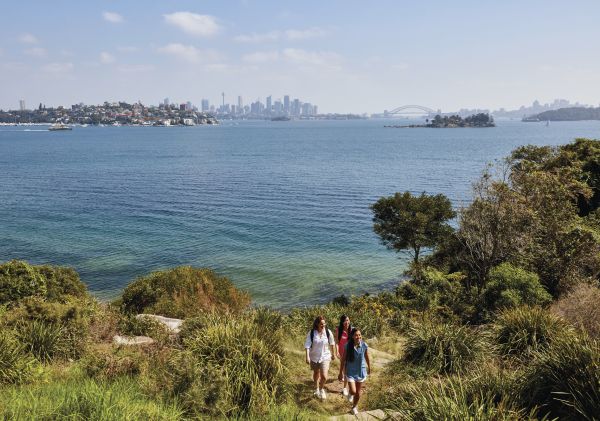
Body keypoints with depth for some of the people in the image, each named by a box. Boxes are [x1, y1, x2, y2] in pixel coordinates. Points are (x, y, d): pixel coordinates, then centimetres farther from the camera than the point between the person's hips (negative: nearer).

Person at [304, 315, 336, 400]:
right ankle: (316, 389, 46)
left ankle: (321, 389, 23)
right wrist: (307, 357, -23)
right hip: (314, 357, 1)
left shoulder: (328, 332, -11)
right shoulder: (311, 333, -15)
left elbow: (332, 344, 3)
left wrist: (333, 354, 13)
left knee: (324, 376, -8)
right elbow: (307, 345, -15)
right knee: (316, 374, 20)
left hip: (325, 357, 0)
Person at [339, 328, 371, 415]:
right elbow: (343, 360, -8)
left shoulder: (364, 346, -15)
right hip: (350, 372, -2)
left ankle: (355, 406, 40)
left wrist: (369, 368, 16)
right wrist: (341, 373, -3)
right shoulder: (348, 346, -18)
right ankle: (350, 394, 30)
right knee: (353, 391, -8)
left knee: (358, 392, 13)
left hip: (361, 371, 2)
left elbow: (367, 358, 2)